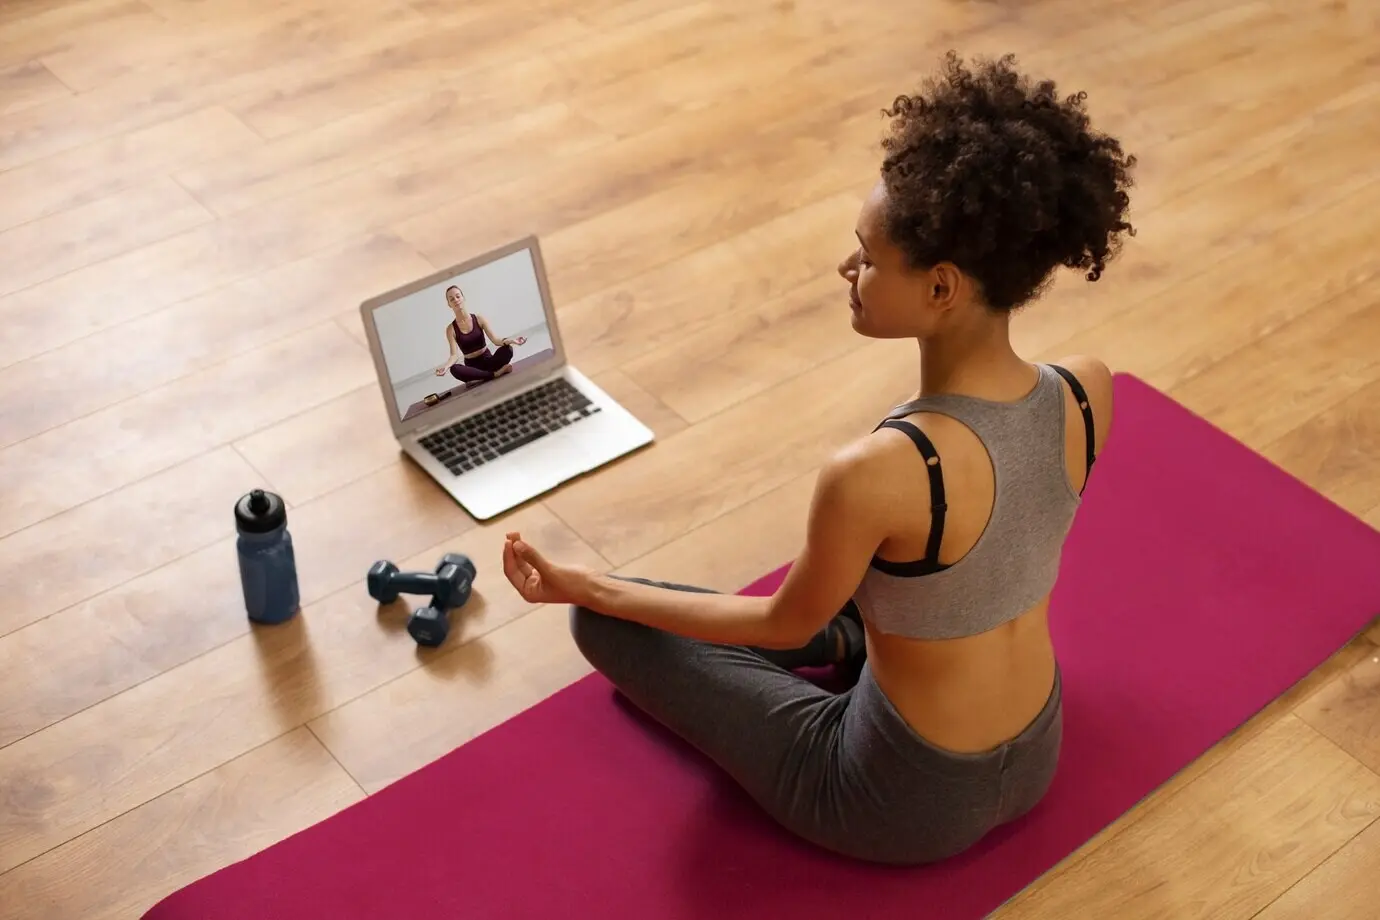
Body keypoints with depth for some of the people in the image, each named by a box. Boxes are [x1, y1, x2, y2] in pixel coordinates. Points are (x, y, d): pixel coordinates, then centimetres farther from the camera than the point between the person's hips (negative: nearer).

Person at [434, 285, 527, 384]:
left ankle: (480, 377, -25)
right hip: (472, 366, 0)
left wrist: (510, 341, -30)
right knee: (454, 369, -38)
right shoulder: (451, 329, -4)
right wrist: (446, 366, -35)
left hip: (487, 361, 0)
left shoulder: (479, 319, -2)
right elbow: (454, 355, -12)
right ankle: (496, 373, -28)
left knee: (507, 349, -30)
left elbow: (495, 339, -9)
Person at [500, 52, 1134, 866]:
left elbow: (784, 627, -16)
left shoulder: (872, 473, -36)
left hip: (909, 806, -7)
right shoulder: (1090, 391, -18)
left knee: (607, 622, 7)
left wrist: (589, 588, -6)